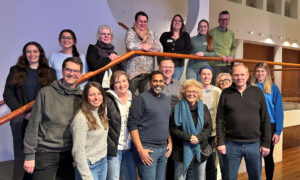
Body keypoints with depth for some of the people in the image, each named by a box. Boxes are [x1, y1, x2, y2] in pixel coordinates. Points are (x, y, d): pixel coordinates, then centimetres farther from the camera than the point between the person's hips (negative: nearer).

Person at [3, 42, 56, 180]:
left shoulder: (50, 72, 11)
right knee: (21, 155, 1)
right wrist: (24, 113, -6)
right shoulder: (15, 71, 11)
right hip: (21, 119, 0)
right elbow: (8, 95, 5)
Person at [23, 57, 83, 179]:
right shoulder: (46, 92, -5)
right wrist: (29, 155, -5)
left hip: (70, 153, 3)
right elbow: (33, 125, -4)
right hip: (46, 152, -2)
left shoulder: (81, 97, 2)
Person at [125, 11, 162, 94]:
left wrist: (147, 46, -7)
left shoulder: (151, 34, 15)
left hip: (148, 72, 4)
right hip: (133, 71, -4)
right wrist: (144, 47, -5)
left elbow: (160, 48, 6)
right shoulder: (131, 32, 3)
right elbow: (130, 45, -17)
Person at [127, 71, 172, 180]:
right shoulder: (142, 98, -8)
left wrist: (170, 142, 13)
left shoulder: (166, 99, 14)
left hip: (164, 149, 7)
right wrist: (140, 150, -16)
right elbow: (132, 125, -12)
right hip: (147, 149, -6)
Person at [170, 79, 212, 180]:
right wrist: (188, 137, -18)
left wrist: (199, 138, -14)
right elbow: (173, 129, -7)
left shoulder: (203, 108, 7)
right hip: (182, 151, -3)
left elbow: (209, 128, 4)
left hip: (200, 151, 3)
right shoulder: (178, 108, -3)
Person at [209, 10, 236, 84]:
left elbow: (234, 47, 21)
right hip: (215, 64, -6)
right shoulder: (212, 32, -4)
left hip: (227, 64, 6)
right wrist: (220, 55, -16)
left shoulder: (231, 33, 14)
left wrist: (231, 56, 0)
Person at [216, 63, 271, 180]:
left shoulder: (257, 92, 3)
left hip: (254, 144, 1)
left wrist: (266, 143, 1)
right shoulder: (226, 93, 1)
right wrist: (220, 142, -6)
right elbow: (220, 120, 0)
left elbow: (265, 119, 4)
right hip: (232, 144, -1)